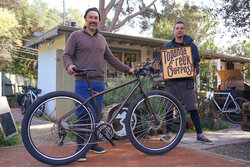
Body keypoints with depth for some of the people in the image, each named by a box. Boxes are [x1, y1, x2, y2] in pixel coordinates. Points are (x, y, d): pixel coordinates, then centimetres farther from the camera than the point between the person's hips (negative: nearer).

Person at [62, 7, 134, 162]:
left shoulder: (102, 39, 19)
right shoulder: (76, 35, 5)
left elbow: (111, 58, 23)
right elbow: (66, 55, -1)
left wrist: (127, 69, 18)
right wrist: (69, 65, -23)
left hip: (99, 83, 5)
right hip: (83, 82, -4)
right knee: (82, 115, -5)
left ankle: (93, 143, 21)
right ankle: (81, 148, 5)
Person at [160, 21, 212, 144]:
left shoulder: (191, 46, 10)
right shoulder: (167, 46, 12)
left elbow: (197, 62, 12)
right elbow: (162, 62, 16)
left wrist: (195, 71, -8)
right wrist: (162, 72, -2)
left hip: (187, 81, -1)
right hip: (171, 82, 1)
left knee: (193, 108, 0)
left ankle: (199, 134, 9)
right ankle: (168, 133, 15)